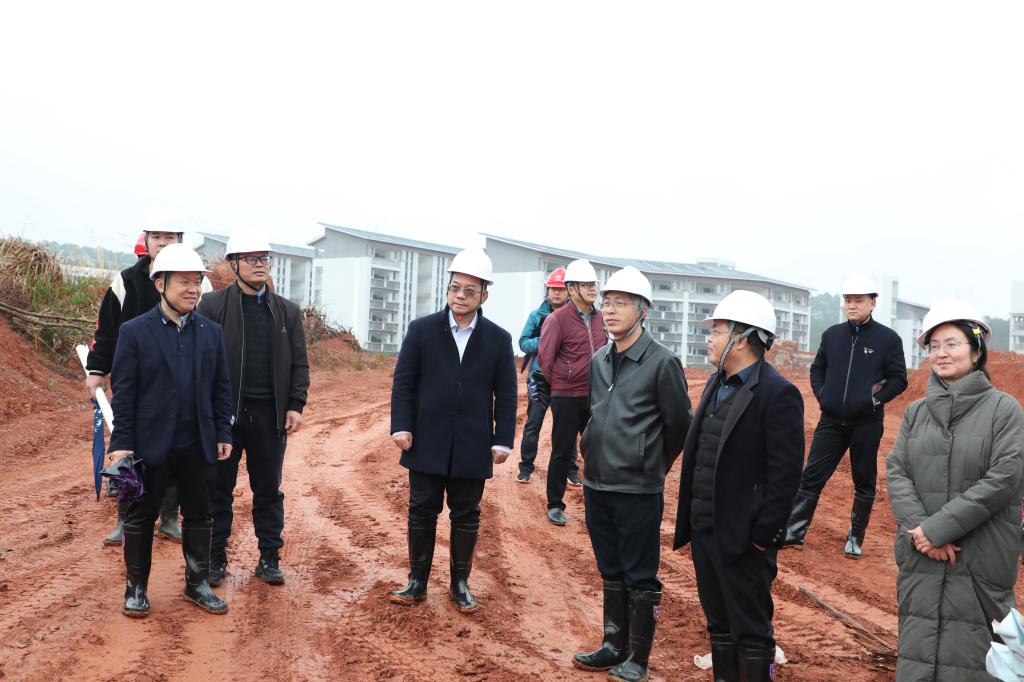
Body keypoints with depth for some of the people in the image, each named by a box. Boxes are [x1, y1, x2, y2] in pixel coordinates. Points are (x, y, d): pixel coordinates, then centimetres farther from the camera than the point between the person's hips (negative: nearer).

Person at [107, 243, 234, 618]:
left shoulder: (212, 331, 5)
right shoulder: (134, 331, -5)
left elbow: (221, 387, 8)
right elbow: (123, 391, -6)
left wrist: (223, 433, 4)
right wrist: (121, 442, -10)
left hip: (197, 445, 3)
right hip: (150, 443, -3)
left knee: (199, 516, 11)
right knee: (141, 517, 9)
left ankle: (197, 583, 26)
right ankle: (136, 587, 25)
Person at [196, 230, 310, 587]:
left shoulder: (287, 311, 8)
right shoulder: (212, 305, -1)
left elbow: (299, 362, 7)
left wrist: (295, 405, -2)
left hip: (270, 414, 2)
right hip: (224, 412, -2)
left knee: (269, 490, 10)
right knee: (219, 489, 7)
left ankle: (269, 558, 20)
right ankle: (216, 558, 20)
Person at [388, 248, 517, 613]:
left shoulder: (499, 339, 1)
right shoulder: (421, 330, -1)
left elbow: (506, 395, 2)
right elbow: (403, 382, 0)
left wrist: (503, 440, -3)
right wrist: (402, 426, -8)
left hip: (472, 447, 0)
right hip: (427, 443, 0)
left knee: (466, 516, 10)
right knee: (421, 513, 9)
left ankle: (460, 583, 24)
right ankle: (417, 582, 22)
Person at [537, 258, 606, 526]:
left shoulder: (599, 318, 6)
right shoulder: (557, 319, -12)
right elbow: (545, 358, -8)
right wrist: (560, 382, 0)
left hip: (595, 396, 5)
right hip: (567, 397, -5)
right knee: (562, 452, 4)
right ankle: (555, 505, 17)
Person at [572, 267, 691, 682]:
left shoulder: (662, 363, -12)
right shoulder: (598, 362, 6)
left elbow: (679, 425, -4)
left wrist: (651, 468, 6)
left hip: (638, 492, -6)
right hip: (596, 486, 6)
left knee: (640, 578, 6)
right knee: (611, 573, 18)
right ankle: (614, 646, 32)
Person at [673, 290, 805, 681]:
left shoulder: (778, 394, -15)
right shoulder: (717, 384, 11)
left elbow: (785, 472, -17)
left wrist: (764, 534, -17)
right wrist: (689, 520, 13)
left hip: (743, 536, -8)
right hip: (704, 530, 8)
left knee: (751, 630, 5)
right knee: (719, 624, 19)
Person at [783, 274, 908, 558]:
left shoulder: (888, 338, -4)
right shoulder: (832, 334, 6)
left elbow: (898, 379, -1)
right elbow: (817, 369, 16)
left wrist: (876, 399, -12)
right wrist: (821, 394, 2)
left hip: (866, 424, -3)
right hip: (831, 421, 3)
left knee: (864, 483, 9)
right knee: (811, 477, 2)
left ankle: (855, 538, 23)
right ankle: (794, 533, 9)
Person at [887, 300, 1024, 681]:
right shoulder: (916, 411, 10)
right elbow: (895, 472, 4)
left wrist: (939, 528, -14)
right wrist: (918, 528, -12)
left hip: (979, 560, -3)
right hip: (919, 557, 4)